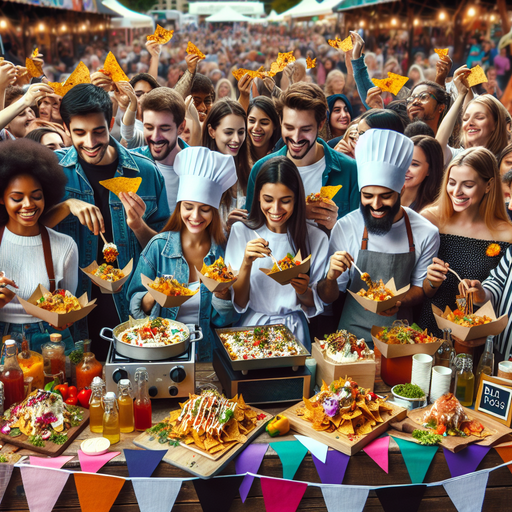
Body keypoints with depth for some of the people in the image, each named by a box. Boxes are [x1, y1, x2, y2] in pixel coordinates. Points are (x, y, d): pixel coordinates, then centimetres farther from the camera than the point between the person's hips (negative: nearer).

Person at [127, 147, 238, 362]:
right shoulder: (159, 246, -2)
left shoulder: (222, 250, 0)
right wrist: (154, 295, -17)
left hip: (207, 353, 1)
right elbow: (135, 304, 3)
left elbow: (224, 320, 3)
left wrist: (222, 291, -15)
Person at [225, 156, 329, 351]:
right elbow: (238, 303, -1)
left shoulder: (316, 238, 0)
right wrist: (246, 264, -17)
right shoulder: (241, 232, 0)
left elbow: (315, 306, 6)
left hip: (293, 331, 1)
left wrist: (304, 292, -15)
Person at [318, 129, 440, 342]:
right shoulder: (345, 227, -6)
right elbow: (327, 298, 0)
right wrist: (331, 278, -22)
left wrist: (400, 301, -11)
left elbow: (420, 287, 10)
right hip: (354, 331, -1)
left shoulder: (426, 233, -3)